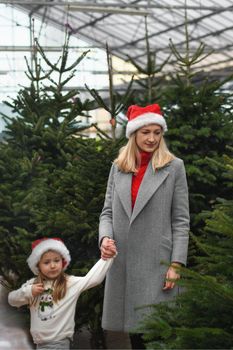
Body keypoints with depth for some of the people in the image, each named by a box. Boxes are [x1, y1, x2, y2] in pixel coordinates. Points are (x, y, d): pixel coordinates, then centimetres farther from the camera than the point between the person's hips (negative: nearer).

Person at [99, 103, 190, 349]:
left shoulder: (173, 167, 1)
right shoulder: (118, 167, 11)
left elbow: (181, 220, -1)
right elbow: (107, 212, 11)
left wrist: (176, 264, -9)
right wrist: (105, 237, -10)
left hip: (156, 263, -3)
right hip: (122, 262, 4)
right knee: (133, 327, 9)